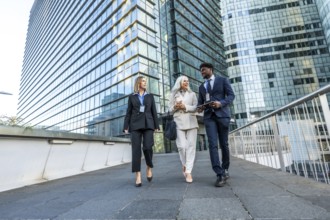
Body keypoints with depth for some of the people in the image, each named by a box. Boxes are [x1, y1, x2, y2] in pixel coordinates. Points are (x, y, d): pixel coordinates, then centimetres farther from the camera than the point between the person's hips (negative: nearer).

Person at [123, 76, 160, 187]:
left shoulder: (150, 96, 16)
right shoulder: (132, 97, 12)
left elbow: (154, 111, 12)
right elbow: (128, 112, 9)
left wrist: (156, 126, 4)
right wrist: (126, 126, -1)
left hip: (148, 124, 0)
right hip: (135, 125, 0)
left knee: (147, 147, -14)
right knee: (136, 149, -5)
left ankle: (149, 167, 14)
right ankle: (138, 176, -1)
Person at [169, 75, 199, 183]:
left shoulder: (192, 94, 14)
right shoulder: (174, 95, 14)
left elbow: (196, 107, 4)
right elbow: (171, 110, 12)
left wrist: (185, 107, -10)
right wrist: (175, 107, -9)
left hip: (191, 122, 1)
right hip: (179, 123, -1)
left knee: (191, 146, -6)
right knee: (182, 146, -9)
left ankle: (188, 171, -2)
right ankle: (184, 164, 18)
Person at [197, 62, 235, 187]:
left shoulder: (222, 80, 10)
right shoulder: (201, 87, 22)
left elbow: (231, 95, 1)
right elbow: (200, 102, 19)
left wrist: (221, 103, -17)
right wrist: (199, 108, -4)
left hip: (222, 114, -2)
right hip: (209, 116, 3)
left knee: (224, 144, 4)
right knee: (212, 144, -12)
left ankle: (225, 169, 23)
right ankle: (220, 174, -12)